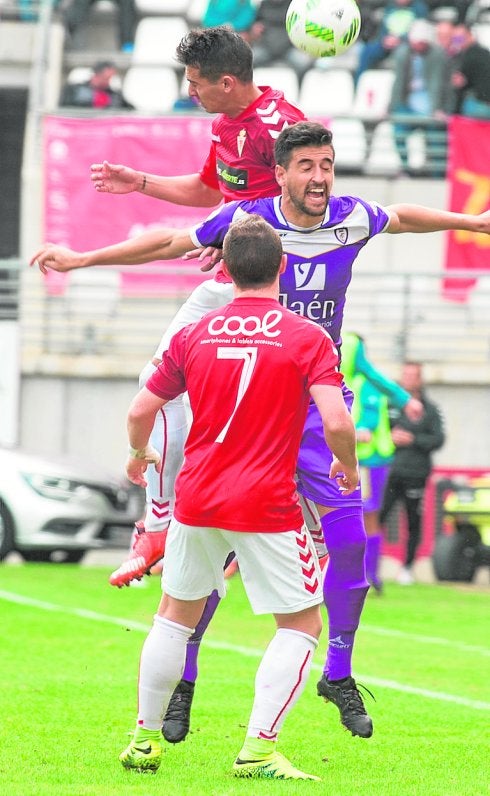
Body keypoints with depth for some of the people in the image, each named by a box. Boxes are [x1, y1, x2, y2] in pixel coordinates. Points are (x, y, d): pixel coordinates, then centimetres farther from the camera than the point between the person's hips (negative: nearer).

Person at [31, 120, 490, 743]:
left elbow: (403, 218, 20)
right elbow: (168, 243, 0)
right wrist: (80, 258, -4)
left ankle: (339, 673, 11)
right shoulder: (245, 220, -11)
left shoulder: (352, 218, -2)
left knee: (349, 538, -8)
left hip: (317, 403, 3)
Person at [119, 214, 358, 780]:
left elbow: (141, 410, 7)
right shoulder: (308, 338, -7)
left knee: (175, 615, 21)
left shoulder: (194, 336, 4)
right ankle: (258, 749, -5)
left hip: (198, 498, 4)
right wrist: (348, 467, 4)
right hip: (267, 507, -4)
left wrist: (139, 454, 28)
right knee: (302, 624, 7)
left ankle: (145, 739, 23)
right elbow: (336, 421, -16)